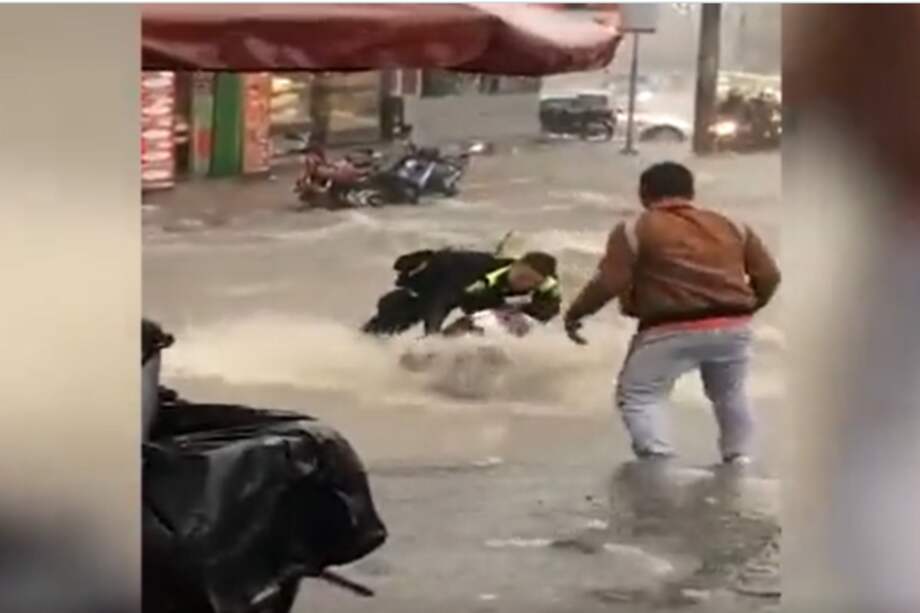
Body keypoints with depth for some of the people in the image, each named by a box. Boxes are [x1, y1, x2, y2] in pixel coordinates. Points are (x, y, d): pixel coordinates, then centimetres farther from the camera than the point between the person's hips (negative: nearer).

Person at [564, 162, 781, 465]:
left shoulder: (635, 230, -2)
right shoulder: (732, 227, 13)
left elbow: (609, 282, -8)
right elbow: (769, 275, 13)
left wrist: (575, 312, 6)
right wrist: (747, 308, 30)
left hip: (672, 331, -5)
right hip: (732, 326, 5)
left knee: (637, 395, 7)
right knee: (730, 393, 28)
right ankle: (740, 460, 30)